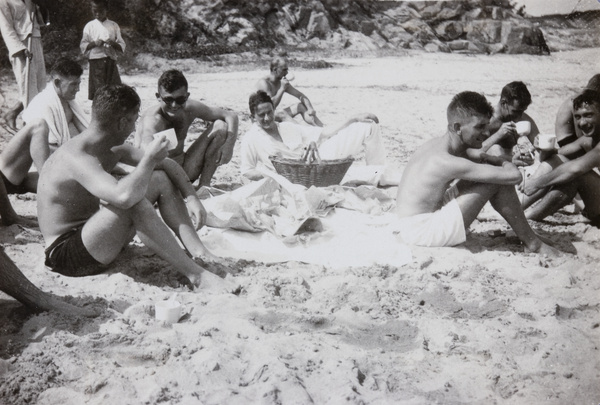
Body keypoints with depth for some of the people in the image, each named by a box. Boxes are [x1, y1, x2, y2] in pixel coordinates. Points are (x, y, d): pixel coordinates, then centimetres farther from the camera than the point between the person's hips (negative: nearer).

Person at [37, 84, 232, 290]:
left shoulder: (112, 149, 1)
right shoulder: (76, 158, -28)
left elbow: (167, 164, 8)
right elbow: (124, 197, -47)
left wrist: (192, 197, -7)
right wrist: (149, 159, -30)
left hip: (93, 234, 10)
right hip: (66, 252, -10)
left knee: (161, 179, 3)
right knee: (131, 198, -35)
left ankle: (200, 255, -9)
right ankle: (195, 275, -31)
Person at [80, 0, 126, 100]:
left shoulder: (113, 25, 9)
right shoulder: (89, 26, 8)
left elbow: (122, 46, 8)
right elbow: (83, 46, 6)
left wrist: (113, 43, -13)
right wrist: (94, 43, -12)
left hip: (111, 62, 1)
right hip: (96, 61, -1)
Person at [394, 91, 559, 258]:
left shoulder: (437, 144, 4)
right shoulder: (447, 162, -26)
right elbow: (514, 176, -25)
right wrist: (506, 164, -2)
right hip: (421, 232, -10)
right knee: (499, 182, -14)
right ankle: (533, 243, 3)